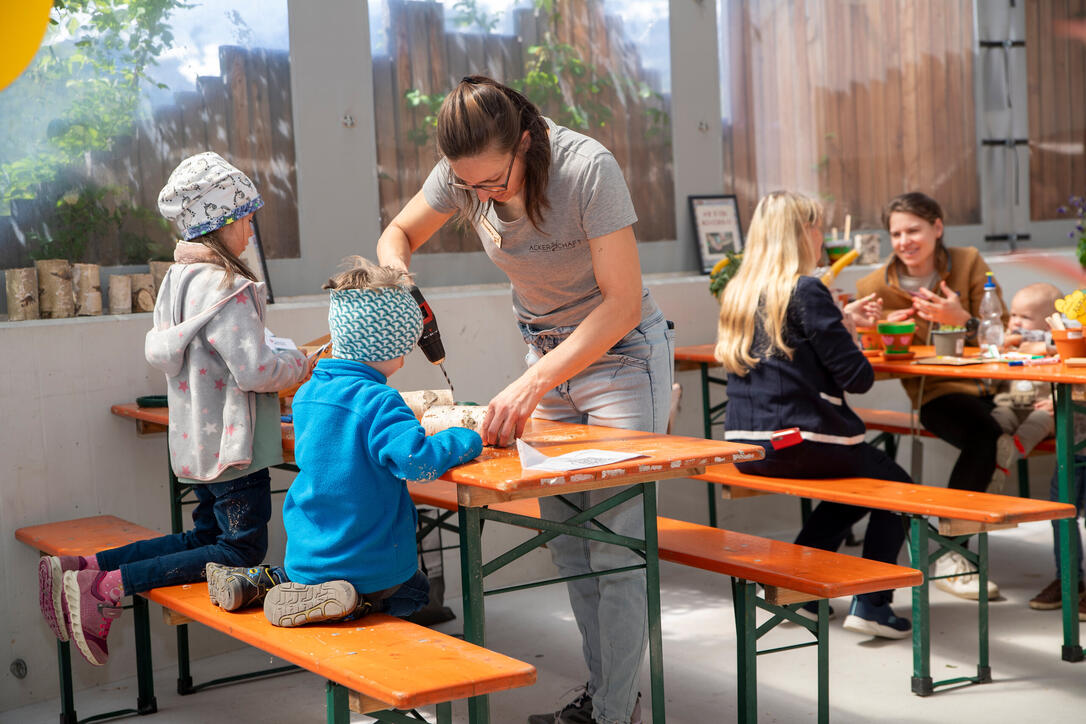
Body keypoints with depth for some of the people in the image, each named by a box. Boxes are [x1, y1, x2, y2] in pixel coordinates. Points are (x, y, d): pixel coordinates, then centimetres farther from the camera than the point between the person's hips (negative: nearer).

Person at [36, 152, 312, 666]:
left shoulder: (179, 278, 10)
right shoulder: (225, 287, -19)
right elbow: (254, 370, -24)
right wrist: (301, 364, -4)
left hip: (199, 443, 10)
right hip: (231, 444, -10)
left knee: (208, 536, 20)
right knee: (242, 551, -3)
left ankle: (81, 566, 11)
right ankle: (108, 587, -13)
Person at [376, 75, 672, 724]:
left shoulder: (588, 168, -28)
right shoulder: (462, 175, -12)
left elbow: (622, 303, -28)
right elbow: (397, 235, 6)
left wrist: (531, 385, -35)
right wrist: (398, 282, -19)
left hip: (621, 351, -5)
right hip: (546, 349, 6)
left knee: (615, 542, -9)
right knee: (566, 539, 4)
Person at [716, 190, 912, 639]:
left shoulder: (738, 291, 10)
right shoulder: (806, 291, -13)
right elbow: (857, 377, -13)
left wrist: (841, 321, 24)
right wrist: (850, 337, 7)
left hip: (745, 447, 8)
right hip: (795, 443, -8)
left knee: (854, 487, 29)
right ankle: (870, 605, 4)